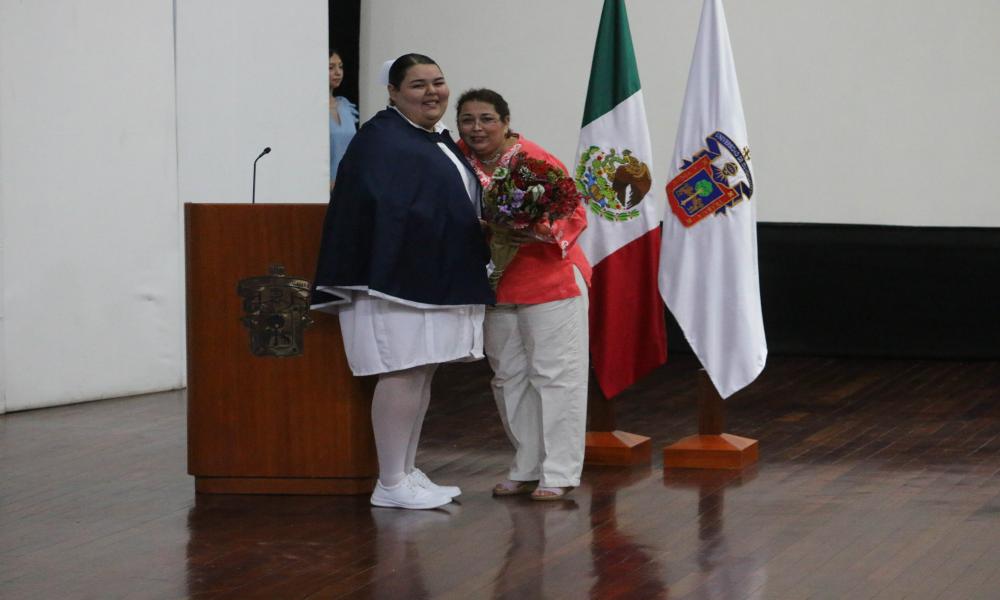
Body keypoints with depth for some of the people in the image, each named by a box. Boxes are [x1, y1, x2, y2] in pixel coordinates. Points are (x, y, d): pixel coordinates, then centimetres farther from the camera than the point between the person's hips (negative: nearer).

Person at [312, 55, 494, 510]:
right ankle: (390, 485, -4)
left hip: (437, 280, 10)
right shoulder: (382, 138, -11)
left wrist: (475, 264, 14)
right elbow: (377, 205, -20)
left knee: (422, 374, 11)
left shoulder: (441, 140, 18)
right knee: (402, 374, -9)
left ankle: (406, 474, 18)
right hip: (399, 278, -10)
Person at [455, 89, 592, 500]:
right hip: (495, 287, 6)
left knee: (554, 375, -3)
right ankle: (527, 470, 22)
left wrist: (546, 232, -30)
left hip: (551, 282, -6)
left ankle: (558, 473, 1)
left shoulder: (537, 161, -14)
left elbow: (575, 212, -12)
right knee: (509, 379, 11)